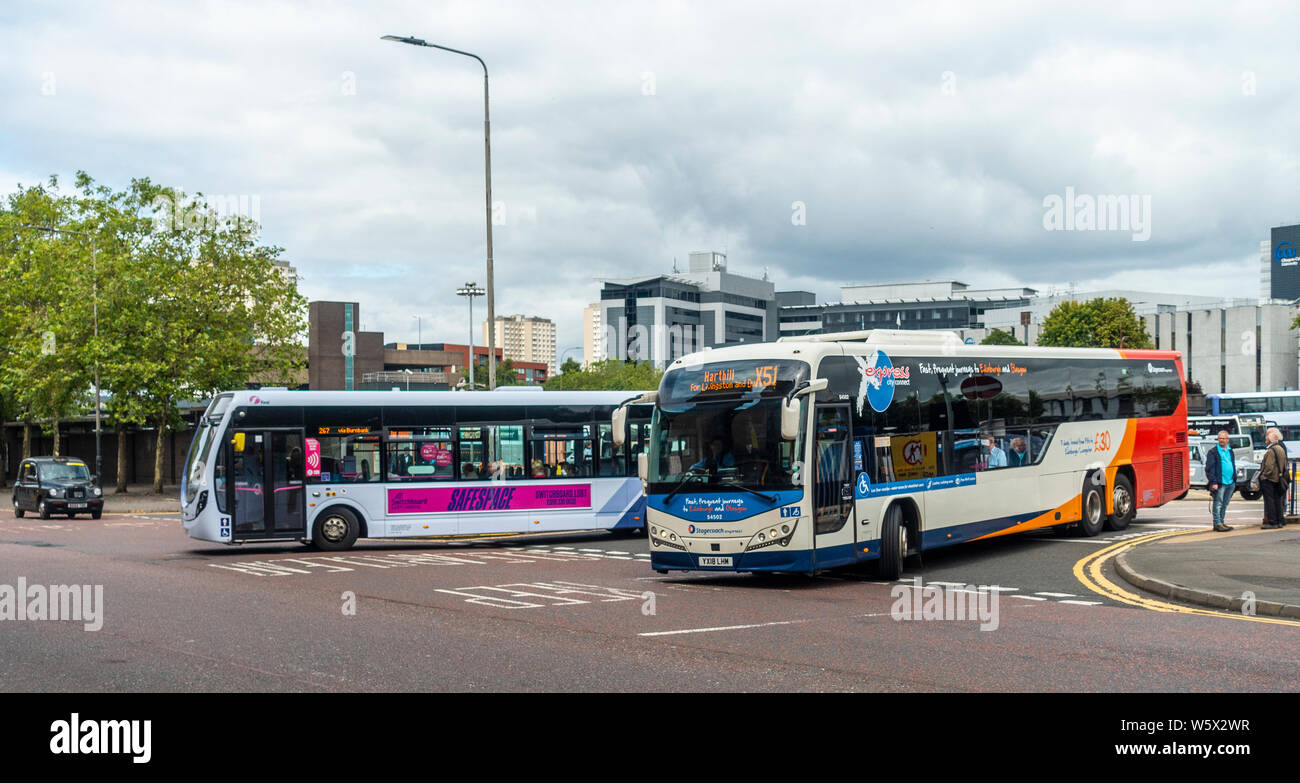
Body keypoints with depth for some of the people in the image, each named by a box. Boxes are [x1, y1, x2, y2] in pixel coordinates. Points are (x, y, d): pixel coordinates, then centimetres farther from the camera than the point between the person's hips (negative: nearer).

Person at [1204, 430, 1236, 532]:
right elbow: (1209, 469, -9)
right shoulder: (1213, 452, -4)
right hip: (1219, 483, -7)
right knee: (1218, 504, -7)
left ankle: (1221, 523, 18)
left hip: (1230, 483, 7)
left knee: (1224, 504, 12)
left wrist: (1234, 481, 19)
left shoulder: (1230, 451, 18)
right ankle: (1217, 524, -6)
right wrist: (1213, 482, -16)